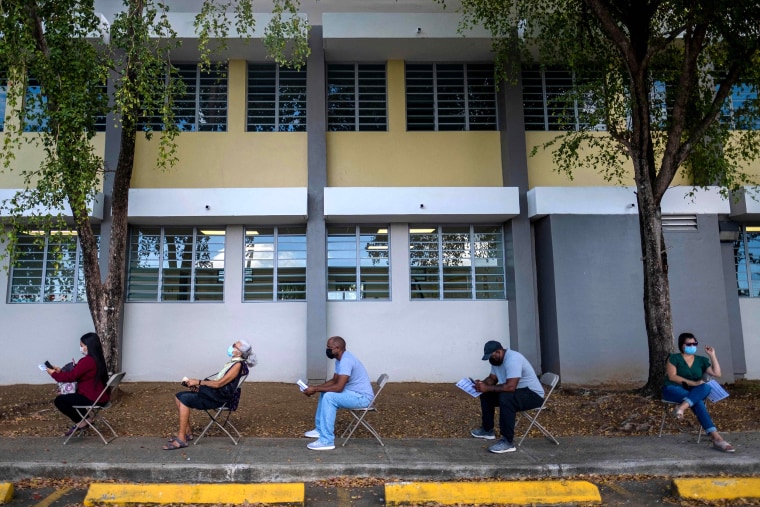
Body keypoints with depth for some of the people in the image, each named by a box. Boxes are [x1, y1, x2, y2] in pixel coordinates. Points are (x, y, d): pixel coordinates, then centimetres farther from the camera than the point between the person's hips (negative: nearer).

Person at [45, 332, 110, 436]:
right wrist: (60, 371, 12)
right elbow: (76, 374, 17)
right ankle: (83, 419, 20)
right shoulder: (97, 359, 10)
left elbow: (71, 376, -18)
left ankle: (81, 422, 5)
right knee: (67, 395, 29)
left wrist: (54, 374, -3)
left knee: (59, 400, -2)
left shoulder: (87, 361, -21)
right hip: (99, 396, 10)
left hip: (93, 398, -10)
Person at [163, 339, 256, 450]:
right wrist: (197, 384, 5)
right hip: (213, 392, 10)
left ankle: (181, 439, -18)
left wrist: (198, 382, -12)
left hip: (218, 397, -10)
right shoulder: (233, 362, 15)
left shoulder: (238, 365, -15)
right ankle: (187, 432, 9)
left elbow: (219, 383, -19)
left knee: (184, 399, -22)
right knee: (178, 397, 5)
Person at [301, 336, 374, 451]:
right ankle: (320, 430, 20)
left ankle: (327, 441, -21)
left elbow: (338, 387, -29)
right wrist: (316, 387, 2)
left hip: (362, 397, -11)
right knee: (325, 393, 15)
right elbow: (334, 381, 15)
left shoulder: (346, 360, -24)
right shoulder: (341, 359, 8)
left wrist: (315, 389, -21)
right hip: (354, 393, 11)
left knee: (329, 397, -24)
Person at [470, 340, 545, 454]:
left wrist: (488, 388, -31)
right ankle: (487, 430, 21)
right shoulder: (496, 360, 2)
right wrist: (482, 384, -8)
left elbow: (510, 387, -36)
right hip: (516, 392, 10)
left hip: (533, 394, -10)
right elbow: (492, 378, 12)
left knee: (505, 398, -35)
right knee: (486, 395, 7)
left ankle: (508, 442, -28)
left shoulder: (512, 359, -28)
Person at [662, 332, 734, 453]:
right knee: (698, 402, -35)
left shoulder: (701, 360, 17)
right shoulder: (674, 358, 3)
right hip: (673, 390, -4)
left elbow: (717, 373, 6)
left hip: (692, 393, 4)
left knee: (706, 387, -33)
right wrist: (693, 383, -17)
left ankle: (681, 407, -50)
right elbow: (672, 376, -9)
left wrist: (712, 355, 3)